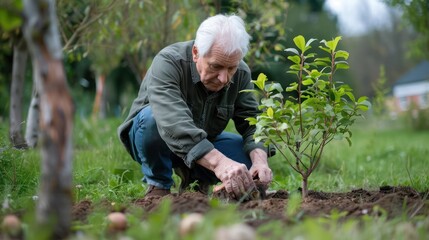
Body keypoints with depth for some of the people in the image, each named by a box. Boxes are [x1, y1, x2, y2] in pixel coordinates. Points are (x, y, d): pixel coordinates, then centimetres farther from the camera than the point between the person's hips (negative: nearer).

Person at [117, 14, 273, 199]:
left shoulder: (241, 74, -14)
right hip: (152, 137, -4)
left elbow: (252, 123, -16)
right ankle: (158, 184, -11)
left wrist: (260, 160, -39)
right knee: (152, 117, -36)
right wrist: (219, 163, -61)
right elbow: (174, 125, -47)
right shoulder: (168, 63, -32)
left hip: (205, 144, 4)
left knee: (249, 153, -20)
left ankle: (195, 177, 6)